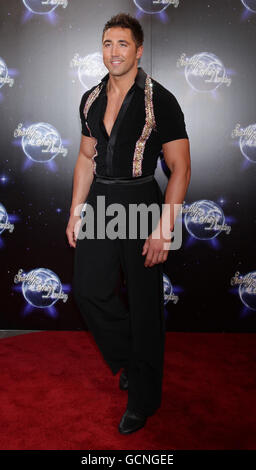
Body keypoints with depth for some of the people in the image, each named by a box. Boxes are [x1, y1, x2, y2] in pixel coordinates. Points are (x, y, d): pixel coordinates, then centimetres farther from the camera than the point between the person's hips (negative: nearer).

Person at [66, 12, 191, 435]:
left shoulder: (160, 101, -8)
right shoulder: (91, 99, 10)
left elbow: (181, 169, -10)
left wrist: (163, 229, -17)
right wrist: (76, 213, 11)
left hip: (140, 203, -5)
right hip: (99, 202, 6)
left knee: (144, 305, 3)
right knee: (89, 290, 5)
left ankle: (143, 398, 23)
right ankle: (131, 361, 33)